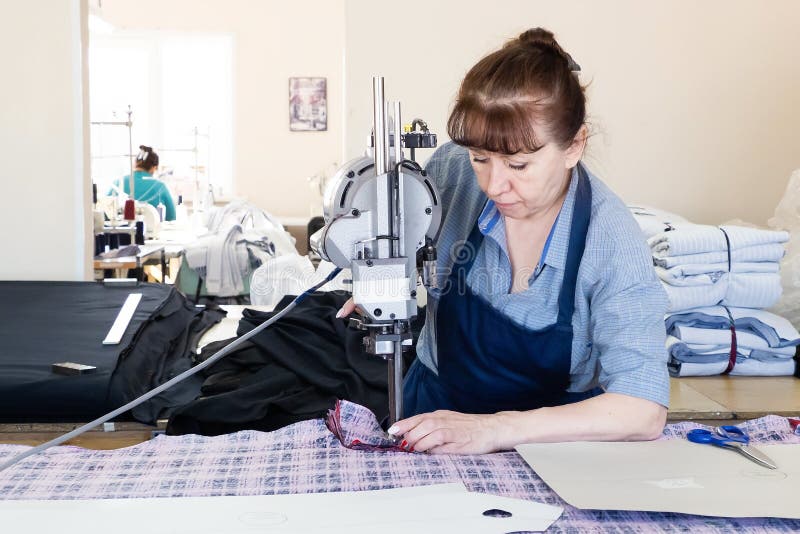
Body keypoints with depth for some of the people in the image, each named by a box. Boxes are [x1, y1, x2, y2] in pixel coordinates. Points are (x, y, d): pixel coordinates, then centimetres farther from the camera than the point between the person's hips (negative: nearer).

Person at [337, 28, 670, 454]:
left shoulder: (611, 238, -23)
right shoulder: (452, 171, -13)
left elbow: (645, 410, -30)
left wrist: (497, 429, -39)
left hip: (553, 432, -1)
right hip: (435, 408, 2)